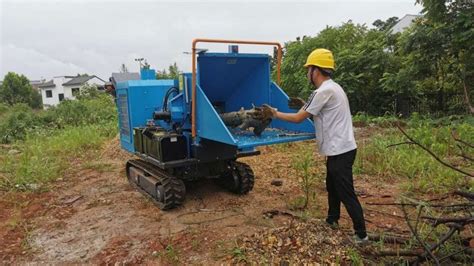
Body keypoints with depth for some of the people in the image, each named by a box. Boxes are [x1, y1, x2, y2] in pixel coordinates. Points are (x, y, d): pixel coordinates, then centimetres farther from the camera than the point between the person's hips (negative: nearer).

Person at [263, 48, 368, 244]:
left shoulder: (324, 91, -19)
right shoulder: (332, 88, 13)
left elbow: (298, 118, -14)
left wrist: (276, 114, 0)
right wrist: (305, 105, 14)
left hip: (340, 151, -10)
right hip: (339, 149, 10)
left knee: (346, 193, -2)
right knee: (332, 187, 23)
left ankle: (361, 235, 9)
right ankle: (332, 220, 38)